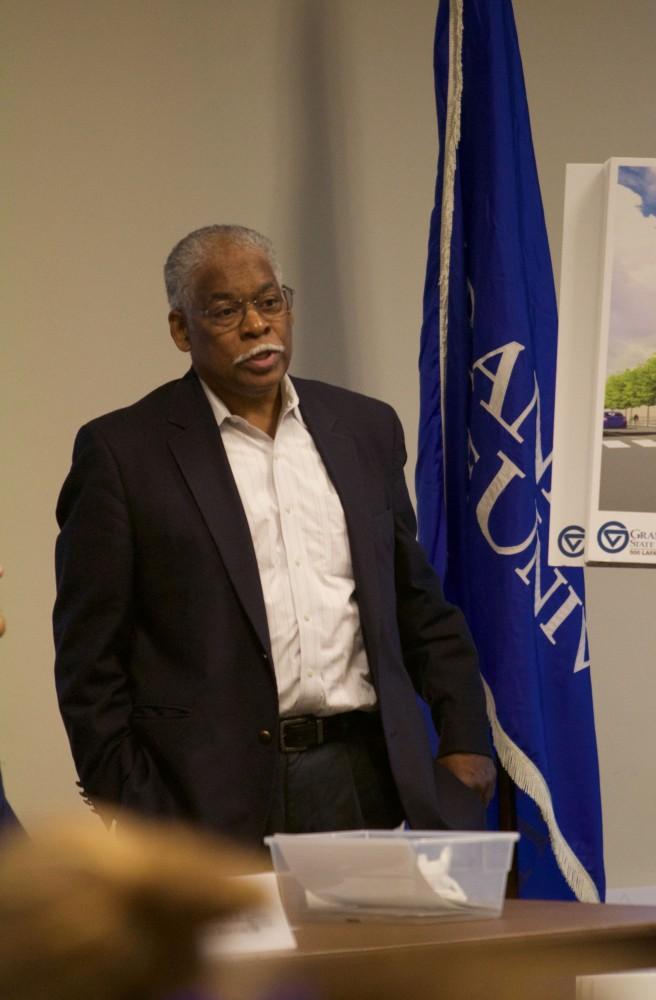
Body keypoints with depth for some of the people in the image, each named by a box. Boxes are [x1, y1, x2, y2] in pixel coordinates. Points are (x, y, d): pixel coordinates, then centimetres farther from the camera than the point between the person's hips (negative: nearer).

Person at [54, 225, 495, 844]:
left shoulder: (366, 429, 14)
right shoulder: (123, 451, 0)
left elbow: (418, 606, 20)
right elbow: (90, 658, -1)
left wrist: (464, 741, 10)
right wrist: (129, 809, -7)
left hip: (364, 784, 4)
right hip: (214, 794, -4)